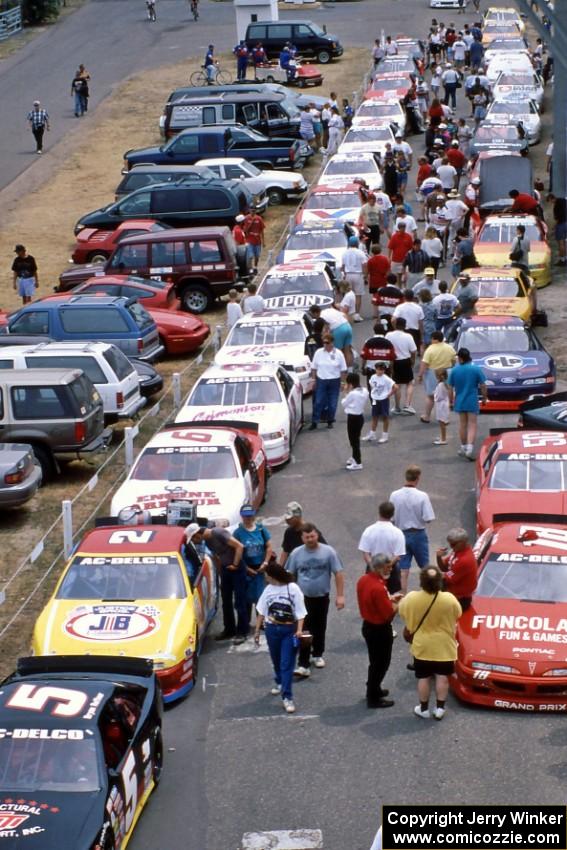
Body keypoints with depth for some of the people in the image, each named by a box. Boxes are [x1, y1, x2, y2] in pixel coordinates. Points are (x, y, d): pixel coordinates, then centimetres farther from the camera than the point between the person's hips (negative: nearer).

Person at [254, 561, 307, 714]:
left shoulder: (293, 589, -12)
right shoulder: (268, 589, 0)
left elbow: (300, 611, -11)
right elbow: (262, 611, 10)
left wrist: (299, 630, -21)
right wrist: (257, 630, 11)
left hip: (289, 630, -4)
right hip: (271, 629, 5)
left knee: (287, 664, -8)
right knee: (276, 661, 20)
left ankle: (287, 697, -8)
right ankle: (279, 683, 46)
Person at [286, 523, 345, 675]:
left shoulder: (328, 551, -7)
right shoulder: (296, 553, -3)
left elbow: (338, 574, -4)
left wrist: (340, 595, -9)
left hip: (322, 597, 1)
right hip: (303, 598, -1)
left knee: (320, 628, 16)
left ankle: (318, 655, 37)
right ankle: (303, 665, -12)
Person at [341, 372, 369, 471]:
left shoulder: (352, 394, -22)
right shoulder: (365, 391, 1)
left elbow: (344, 403, -10)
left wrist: (347, 393, 1)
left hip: (353, 418, -8)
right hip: (361, 416, 8)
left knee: (353, 440, 0)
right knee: (356, 438, 22)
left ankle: (358, 462, 3)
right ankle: (354, 458, 37)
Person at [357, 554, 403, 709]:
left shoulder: (363, 580, -1)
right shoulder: (378, 588, -30)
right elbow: (389, 613, -26)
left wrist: (389, 599, 7)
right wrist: (398, 604, -8)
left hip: (368, 625, 9)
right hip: (380, 630, -9)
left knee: (375, 661, 25)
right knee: (381, 663, 6)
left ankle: (373, 689, 39)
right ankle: (373, 698, 15)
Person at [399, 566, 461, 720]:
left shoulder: (412, 598, -21)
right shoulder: (449, 599, -21)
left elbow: (402, 612, -1)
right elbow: (457, 614, -2)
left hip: (422, 646, 0)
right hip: (443, 646, 0)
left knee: (423, 678, 14)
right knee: (442, 677, 13)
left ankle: (424, 709, 24)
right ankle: (439, 709, 18)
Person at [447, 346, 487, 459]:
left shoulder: (454, 370, -5)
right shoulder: (476, 369, -9)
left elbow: (450, 388, -1)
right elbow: (483, 385, -7)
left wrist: (452, 400, 13)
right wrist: (484, 398, 9)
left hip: (459, 401, 2)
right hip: (472, 402, -2)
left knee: (462, 424, 16)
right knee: (472, 425, -1)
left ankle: (463, 447, 26)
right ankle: (470, 448, -15)